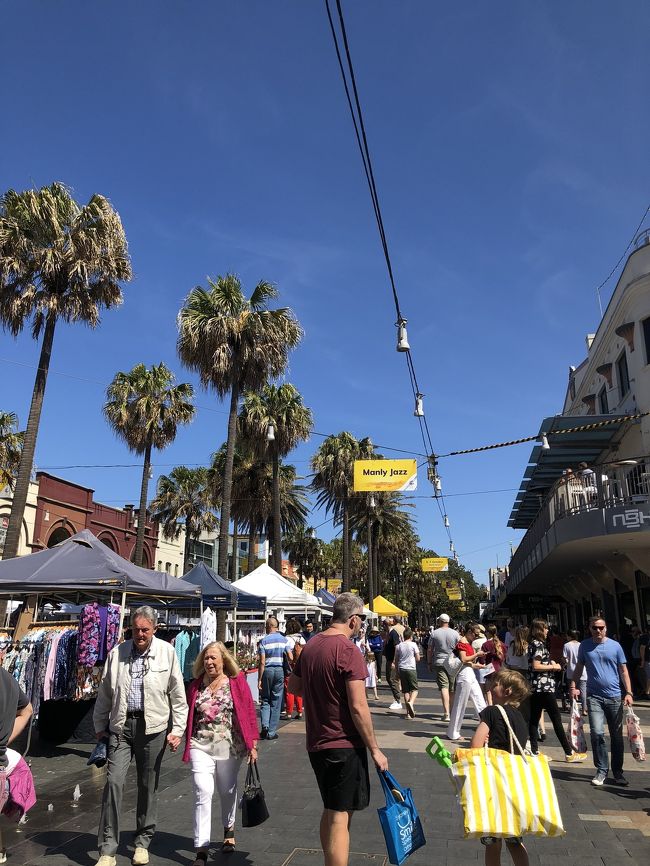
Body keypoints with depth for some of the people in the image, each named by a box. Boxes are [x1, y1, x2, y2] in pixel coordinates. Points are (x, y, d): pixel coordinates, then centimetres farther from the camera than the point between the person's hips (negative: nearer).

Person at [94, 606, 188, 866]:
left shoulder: (166, 652, -2)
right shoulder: (117, 652, 3)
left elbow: (177, 694, 1)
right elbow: (105, 693, 12)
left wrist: (177, 729, -1)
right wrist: (100, 726, 13)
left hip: (153, 727, -1)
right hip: (120, 725, 1)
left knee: (148, 785, 10)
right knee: (114, 781, -7)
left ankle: (143, 842, 29)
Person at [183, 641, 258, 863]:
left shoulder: (237, 682, -4)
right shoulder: (196, 685, 3)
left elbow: (249, 712, -4)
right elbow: (188, 716, 10)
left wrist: (252, 744, -6)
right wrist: (188, 743, 9)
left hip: (229, 747, 0)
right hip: (201, 747, 1)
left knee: (227, 791, 16)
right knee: (203, 793, -9)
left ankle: (229, 829, 43)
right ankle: (201, 850, 0)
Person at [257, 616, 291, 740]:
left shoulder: (264, 640, -5)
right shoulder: (283, 639, 3)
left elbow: (262, 662, -9)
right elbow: (291, 658, -2)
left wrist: (259, 679, -6)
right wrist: (286, 666, 19)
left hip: (267, 671, -2)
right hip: (279, 670, 2)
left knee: (265, 700, 13)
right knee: (276, 702, 8)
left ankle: (264, 725, -6)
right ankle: (272, 732, 11)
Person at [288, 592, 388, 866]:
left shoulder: (311, 645, 4)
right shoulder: (348, 651, -20)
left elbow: (294, 685, 17)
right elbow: (358, 707, -22)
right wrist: (375, 750, -13)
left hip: (316, 743, 8)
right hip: (344, 744, -8)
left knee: (330, 811, 22)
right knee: (340, 817, 2)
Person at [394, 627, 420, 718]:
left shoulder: (398, 646, 6)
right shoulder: (413, 644, -3)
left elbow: (396, 661, 9)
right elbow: (418, 659, -2)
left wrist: (397, 672, 17)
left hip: (402, 669, 3)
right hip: (411, 669, -3)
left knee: (406, 691, 8)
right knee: (414, 689, 4)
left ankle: (408, 712, 8)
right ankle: (411, 702, -24)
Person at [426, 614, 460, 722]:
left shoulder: (434, 633, -2)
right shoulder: (455, 633, 0)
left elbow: (429, 650, 0)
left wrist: (429, 663, 10)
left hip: (439, 663, -2)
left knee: (444, 687, -5)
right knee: (452, 689, 14)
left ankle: (446, 713, -17)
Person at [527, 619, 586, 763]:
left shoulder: (532, 644, 14)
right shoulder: (539, 645, -14)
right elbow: (536, 666, -20)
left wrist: (550, 663, 10)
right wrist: (553, 666, -9)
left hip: (535, 687, 9)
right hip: (544, 687, -9)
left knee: (534, 719, 8)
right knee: (556, 720, -1)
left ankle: (534, 751, 11)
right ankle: (569, 753, 6)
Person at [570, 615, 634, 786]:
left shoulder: (615, 646, 1)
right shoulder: (585, 646, 3)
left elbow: (623, 671, 5)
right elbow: (579, 668, 11)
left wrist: (628, 692, -4)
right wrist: (574, 687, 0)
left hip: (614, 696, 1)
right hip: (594, 696, -1)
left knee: (617, 736, 9)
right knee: (597, 733, -11)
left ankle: (617, 771, 24)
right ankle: (601, 770, 4)